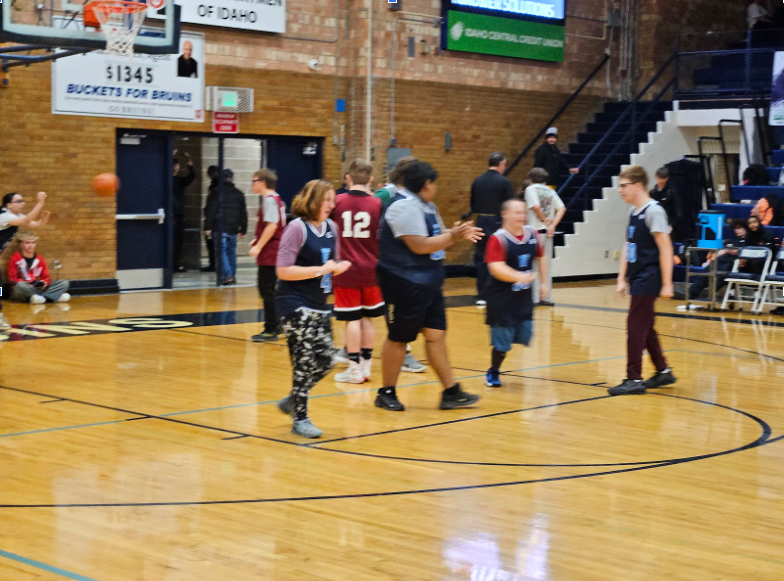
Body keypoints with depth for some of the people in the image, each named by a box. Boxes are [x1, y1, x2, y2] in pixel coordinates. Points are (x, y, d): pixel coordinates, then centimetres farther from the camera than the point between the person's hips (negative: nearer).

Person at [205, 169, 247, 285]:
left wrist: (209, 227, -3)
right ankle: (233, 276, 13)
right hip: (233, 229, 4)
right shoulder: (239, 194, 7)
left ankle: (226, 274, -15)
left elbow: (212, 211, -7)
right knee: (231, 251, 13)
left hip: (220, 228, -4)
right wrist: (243, 229, 16)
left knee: (221, 250, -3)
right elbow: (243, 213, 11)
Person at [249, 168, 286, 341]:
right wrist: (258, 240, 20)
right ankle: (275, 325, 23)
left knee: (267, 290, -6)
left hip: (269, 254, -10)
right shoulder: (276, 200, 15)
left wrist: (258, 246, -23)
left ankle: (271, 330, -4)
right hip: (275, 252, 10)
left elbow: (272, 225, -25)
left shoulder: (269, 200, -15)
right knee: (269, 290, 16)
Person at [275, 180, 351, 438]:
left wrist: (339, 267, -4)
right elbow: (283, 271, -18)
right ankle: (300, 419, 6)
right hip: (295, 304, -8)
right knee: (306, 361, -7)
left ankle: (292, 400, 29)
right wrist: (321, 270, -20)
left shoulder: (331, 228, 8)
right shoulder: (297, 228, -13)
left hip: (319, 305, 8)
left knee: (324, 361, 8)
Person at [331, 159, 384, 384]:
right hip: (371, 270, 1)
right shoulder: (377, 203, -5)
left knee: (352, 319, 1)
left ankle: (355, 368, 4)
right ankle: (366, 364, 17)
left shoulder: (337, 202, -6)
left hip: (346, 270, -1)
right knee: (368, 318, 12)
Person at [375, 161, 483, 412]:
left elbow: (437, 237, 23)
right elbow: (419, 245, -25)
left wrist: (458, 233, 5)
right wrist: (453, 235, -18)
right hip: (404, 284, -10)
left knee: (436, 335, 8)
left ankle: (451, 393, 12)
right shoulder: (405, 207, -19)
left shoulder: (427, 206, 15)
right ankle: (387, 393, 14)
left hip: (428, 285, 10)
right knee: (398, 338, 1)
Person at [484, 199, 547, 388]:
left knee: (524, 335, 6)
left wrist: (543, 282, 16)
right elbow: (496, 268, -28)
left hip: (524, 295, 6)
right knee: (502, 340, -3)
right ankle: (493, 373, 21)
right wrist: (518, 276, -41)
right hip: (502, 296, -6)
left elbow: (541, 257, 19)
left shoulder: (532, 233, 3)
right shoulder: (498, 239, -16)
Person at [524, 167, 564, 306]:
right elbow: (562, 208, 1)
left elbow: (535, 206, -20)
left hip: (536, 230, -5)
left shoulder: (531, 189, -4)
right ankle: (546, 297, 13)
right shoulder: (550, 191, 11)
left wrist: (544, 220, -6)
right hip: (548, 232, 6)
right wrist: (552, 225, -4)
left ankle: (534, 297, -1)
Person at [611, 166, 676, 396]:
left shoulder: (653, 211, -14)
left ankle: (634, 379, -3)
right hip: (637, 279, 9)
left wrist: (666, 284, -18)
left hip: (648, 279, -9)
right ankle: (663, 372, 25)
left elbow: (665, 248, -16)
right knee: (645, 328, 14)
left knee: (636, 327, -7)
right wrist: (622, 279, 15)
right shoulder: (634, 213, 12)